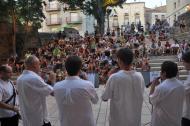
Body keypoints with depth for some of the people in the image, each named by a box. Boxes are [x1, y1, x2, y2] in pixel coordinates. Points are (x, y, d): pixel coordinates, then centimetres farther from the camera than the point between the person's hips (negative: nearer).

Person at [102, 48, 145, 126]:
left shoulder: (114, 77, -19)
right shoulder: (139, 76, -8)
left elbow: (104, 98, -9)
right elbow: (140, 95, 7)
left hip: (118, 119, -3)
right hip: (135, 118, 3)